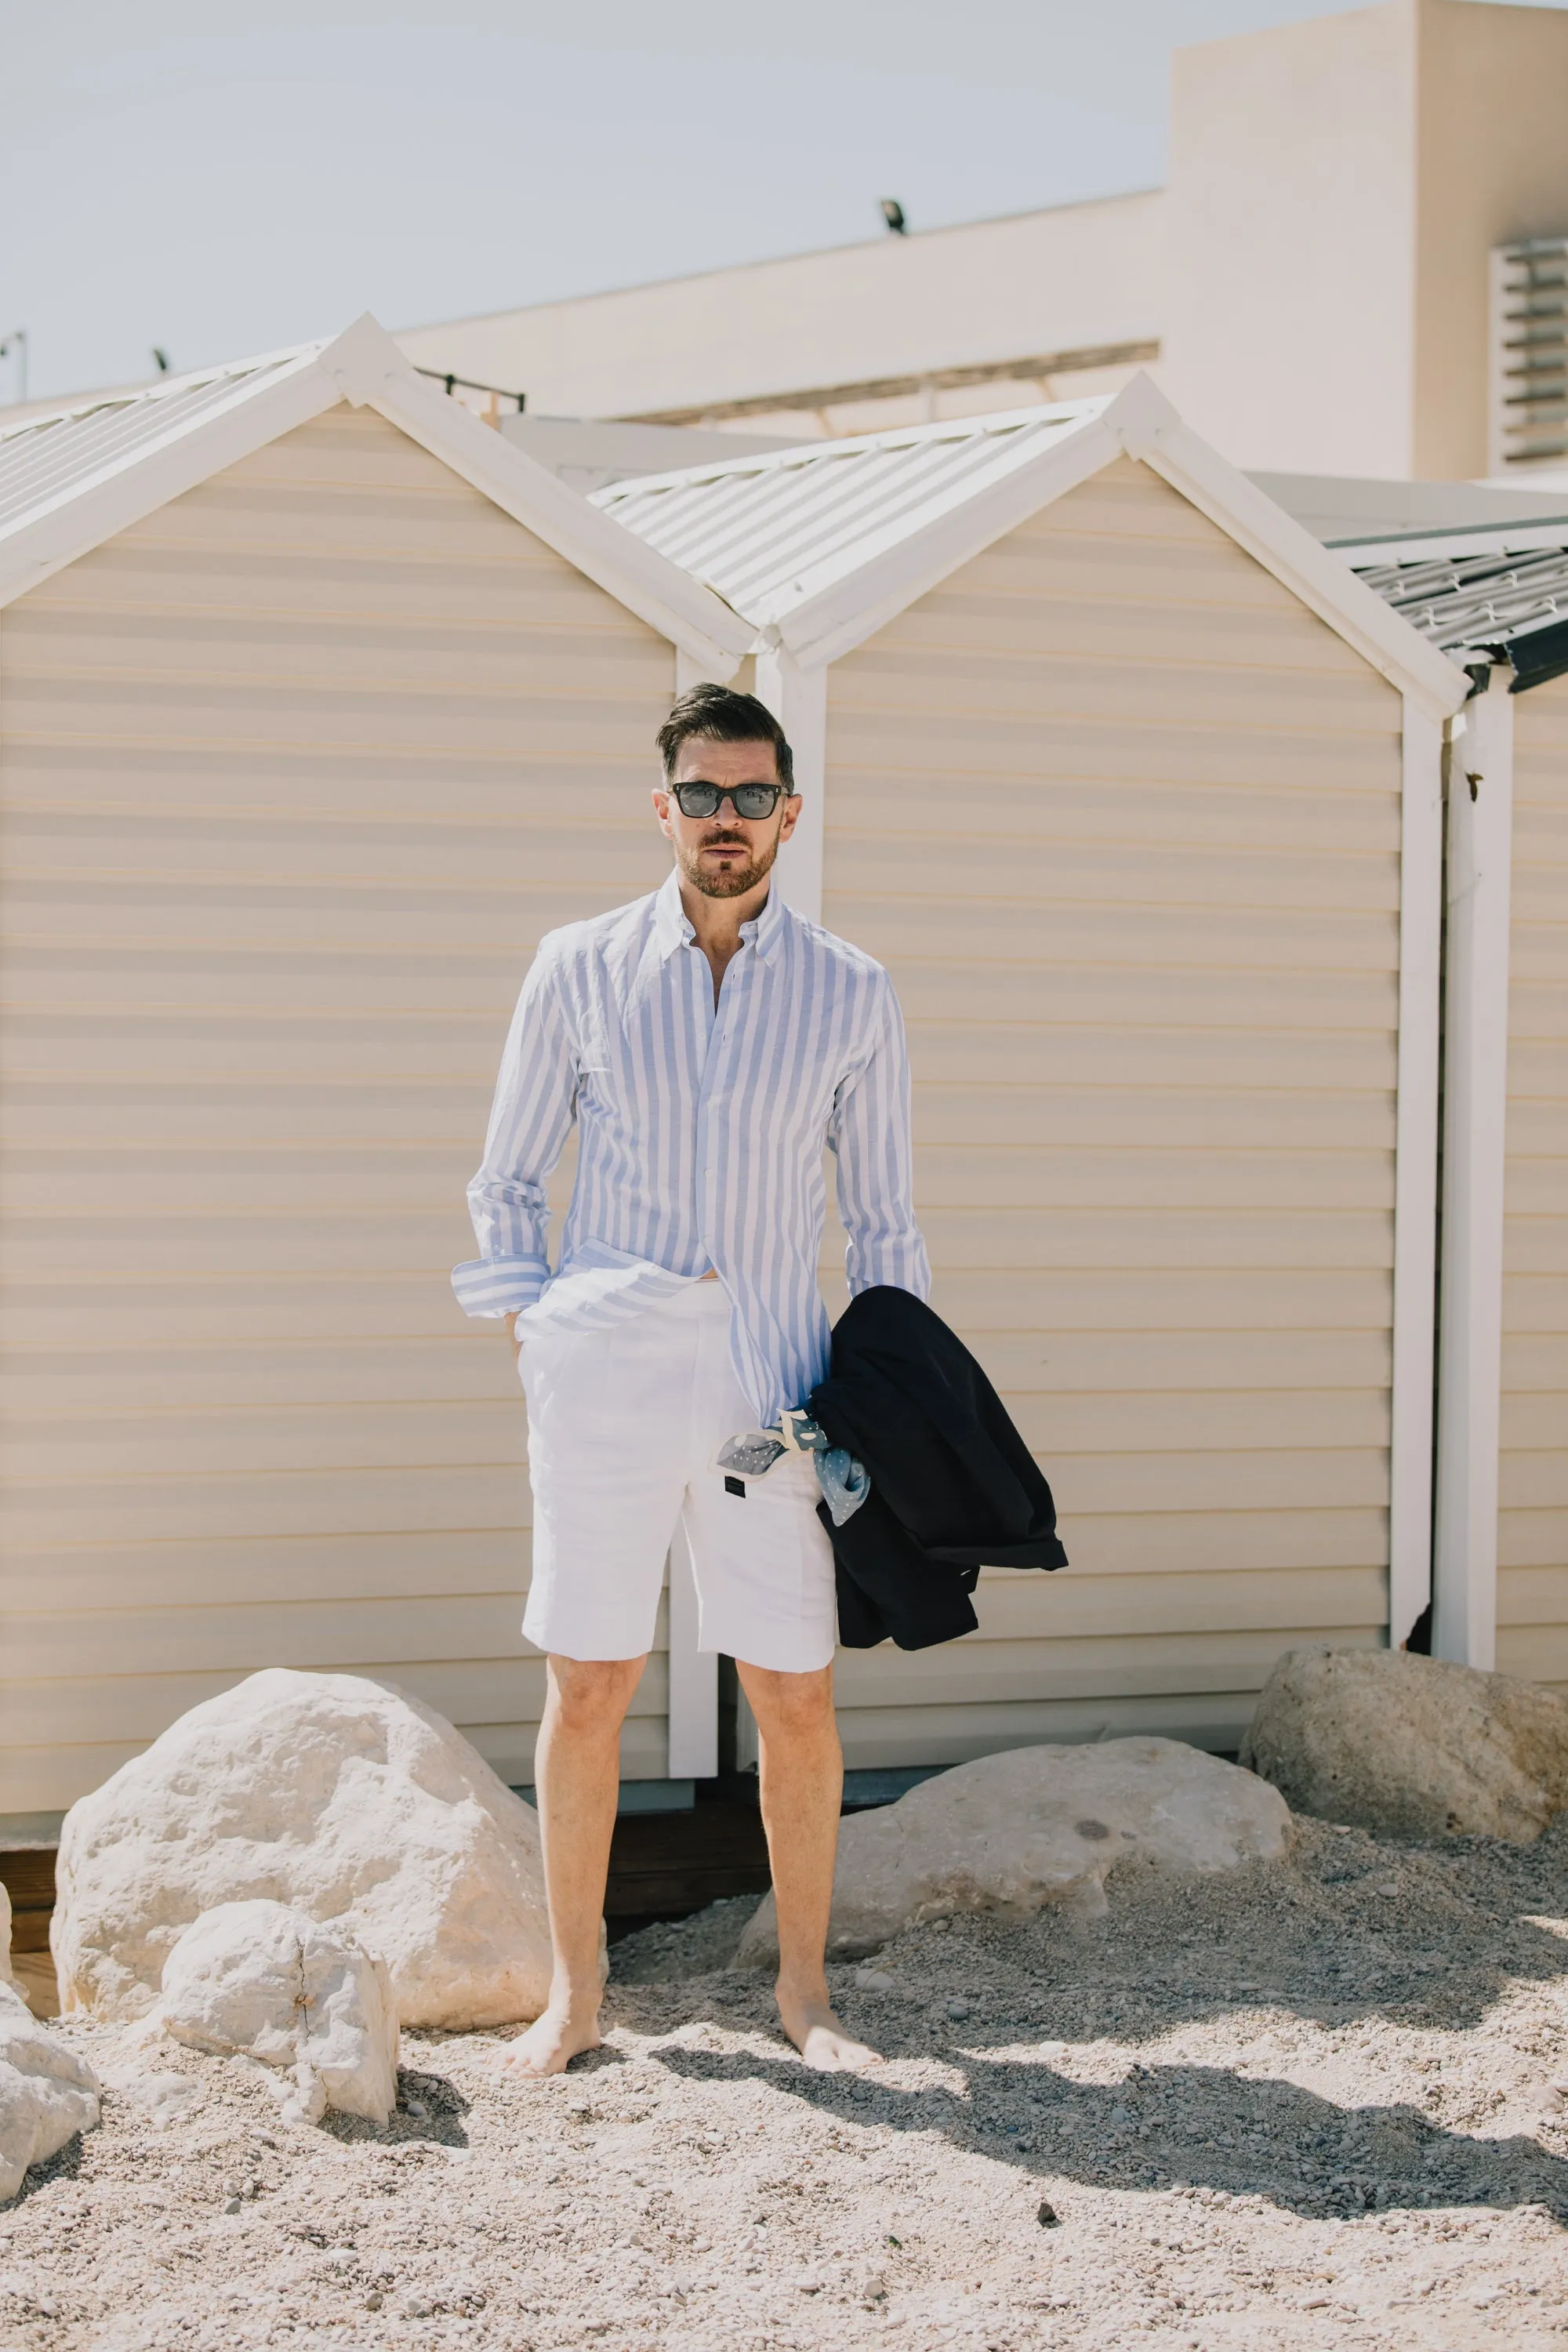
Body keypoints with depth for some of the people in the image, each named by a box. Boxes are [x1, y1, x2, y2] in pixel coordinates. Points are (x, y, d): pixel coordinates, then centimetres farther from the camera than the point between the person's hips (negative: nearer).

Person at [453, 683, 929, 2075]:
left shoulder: (852, 998, 6)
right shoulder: (580, 970, 5)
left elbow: (884, 1223, 12)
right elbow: (506, 1188, 12)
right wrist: (528, 1344, 1)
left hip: (772, 1381, 1)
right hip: (606, 1372, 0)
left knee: (797, 1700, 2)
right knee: (589, 1688, 3)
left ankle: (805, 1992, 17)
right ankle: (574, 1995, 15)